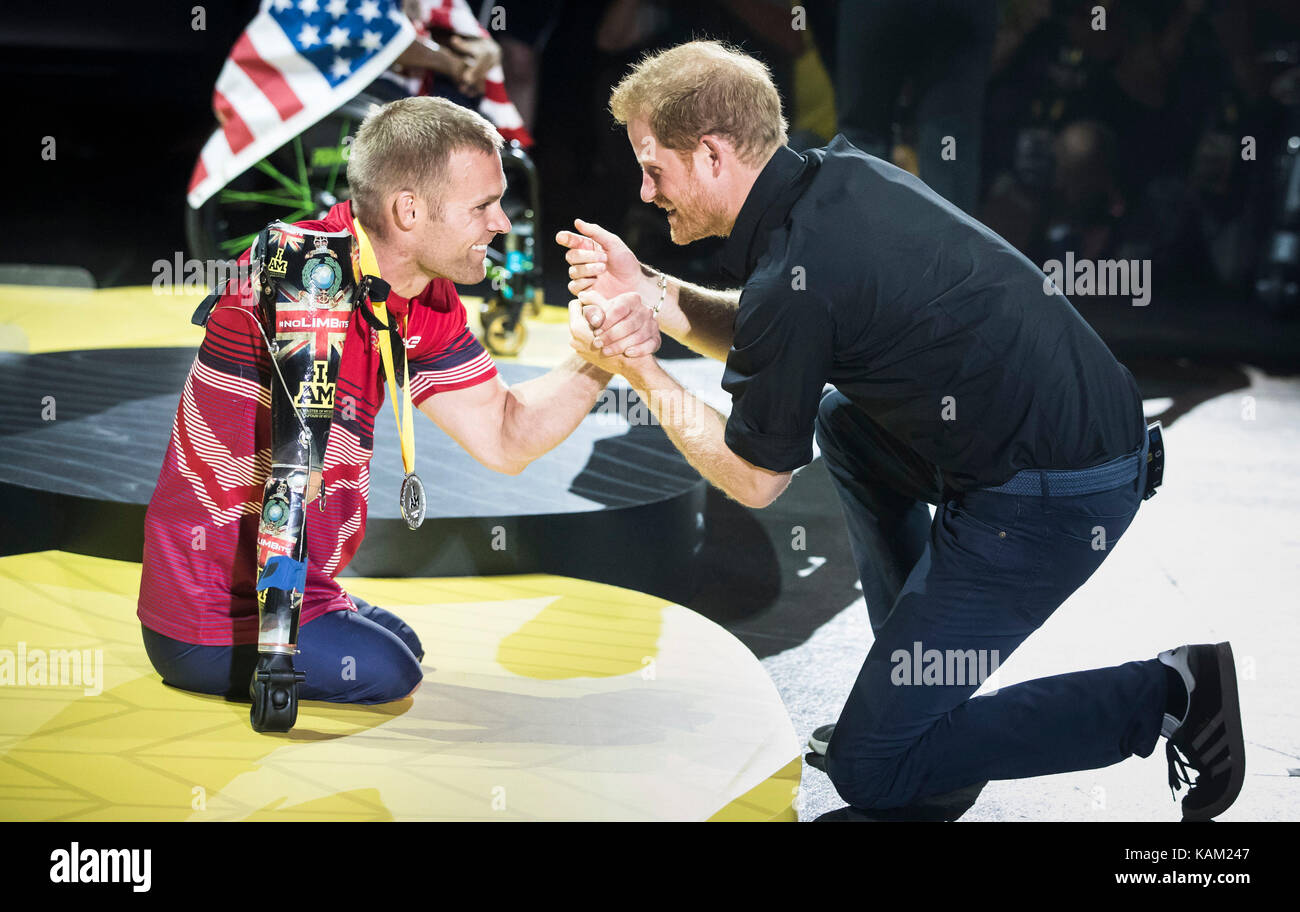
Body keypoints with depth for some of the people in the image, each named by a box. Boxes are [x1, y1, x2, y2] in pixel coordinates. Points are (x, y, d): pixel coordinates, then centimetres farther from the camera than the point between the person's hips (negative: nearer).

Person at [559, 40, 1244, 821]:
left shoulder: (796, 276, -19)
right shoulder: (841, 176, 7)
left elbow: (756, 480, -4)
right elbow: (767, 344, 22)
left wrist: (641, 373, 4)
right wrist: (648, 291, 9)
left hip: (1052, 501, -9)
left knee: (870, 768, -1)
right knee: (844, 422, 32)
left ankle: (1164, 698, -1)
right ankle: (919, 677, 30)